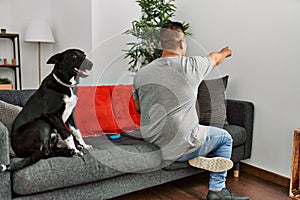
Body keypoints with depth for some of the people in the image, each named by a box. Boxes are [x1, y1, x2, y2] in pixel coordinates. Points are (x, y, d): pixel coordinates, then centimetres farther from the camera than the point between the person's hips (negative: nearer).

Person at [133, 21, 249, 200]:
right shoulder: (191, 66, -14)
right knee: (225, 138, 21)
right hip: (180, 149, -5)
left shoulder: (141, 74, -4)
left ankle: (197, 158, 11)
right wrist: (225, 52, 33)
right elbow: (215, 58, 10)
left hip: (152, 145, 6)